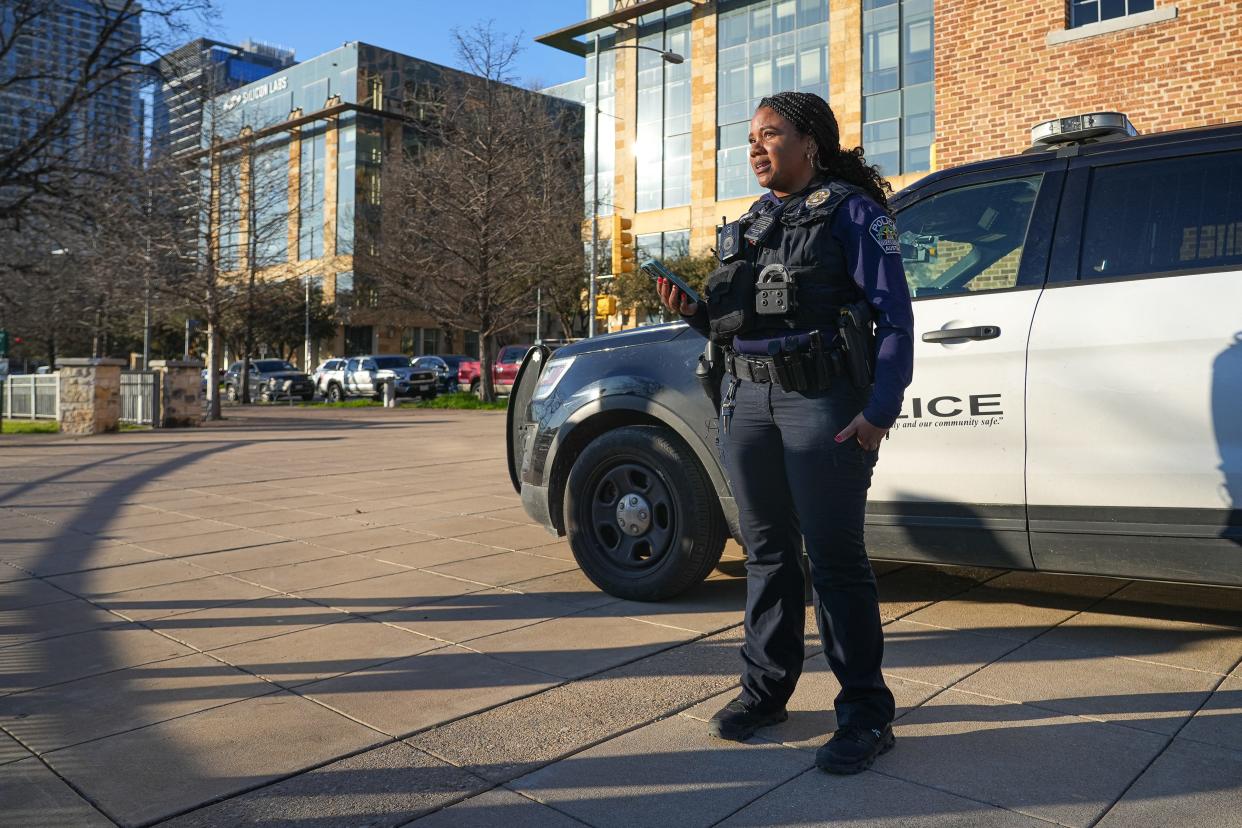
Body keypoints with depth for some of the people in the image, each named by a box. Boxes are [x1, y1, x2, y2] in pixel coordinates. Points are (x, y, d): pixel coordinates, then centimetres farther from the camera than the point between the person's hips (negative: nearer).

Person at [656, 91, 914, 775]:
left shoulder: (851, 211, 0)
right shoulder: (749, 224, 19)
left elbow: (895, 319, -7)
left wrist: (880, 411, -17)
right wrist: (693, 312, 2)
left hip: (822, 401, -6)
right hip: (747, 398, 6)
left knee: (833, 556, -4)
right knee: (767, 548, 11)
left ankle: (866, 711, 8)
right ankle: (765, 687, 24)